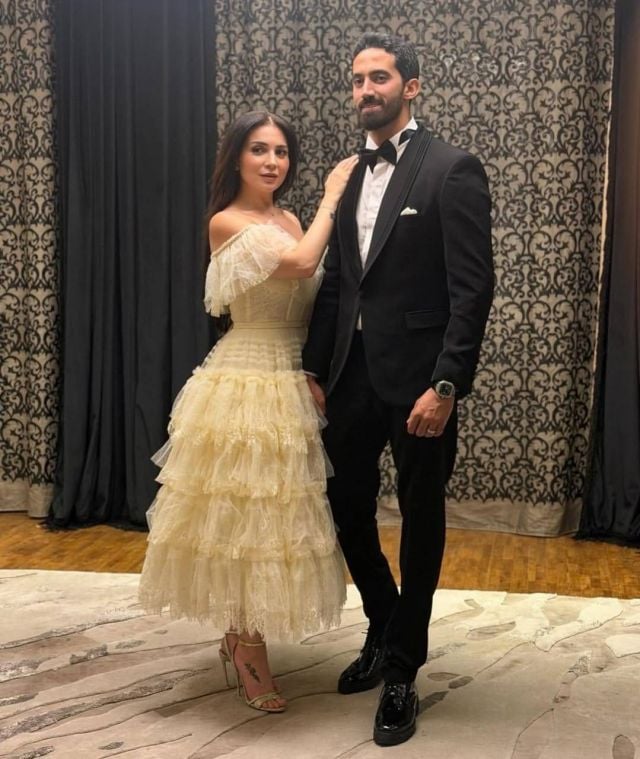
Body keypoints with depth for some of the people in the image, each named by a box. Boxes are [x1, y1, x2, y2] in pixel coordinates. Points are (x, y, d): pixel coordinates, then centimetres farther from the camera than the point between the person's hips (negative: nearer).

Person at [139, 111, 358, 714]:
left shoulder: (290, 222, 12)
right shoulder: (227, 221, -9)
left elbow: (310, 298, 7)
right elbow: (302, 263, -23)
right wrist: (330, 197, -11)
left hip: (293, 386, 8)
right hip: (247, 386, -7)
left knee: (269, 511, 13)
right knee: (243, 512, 0)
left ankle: (238, 639, 28)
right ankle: (250, 654, 15)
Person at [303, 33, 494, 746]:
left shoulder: (451, 170, -8)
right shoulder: (351, 177, 12)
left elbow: (473, 288, -14)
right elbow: (334, 284, 14)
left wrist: (445, 385, -20)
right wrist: (314, 368, 8)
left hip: (416, 378, -6)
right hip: (353, 374, 7)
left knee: (421, 520, 8)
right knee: (347, 507, 13)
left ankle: (401, 670, 24)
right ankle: (386, 632, 38)